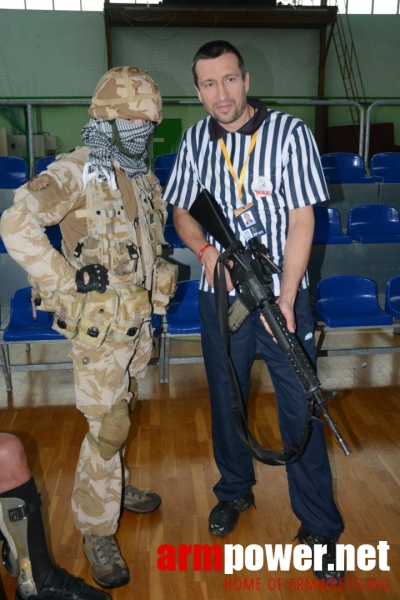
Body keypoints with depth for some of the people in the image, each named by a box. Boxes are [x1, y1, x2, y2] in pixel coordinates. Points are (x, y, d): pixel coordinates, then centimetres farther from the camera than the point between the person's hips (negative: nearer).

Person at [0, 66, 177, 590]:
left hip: (138, 320, 7)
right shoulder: (78, 171, -14)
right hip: (99, 325, -7)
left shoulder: (144, 178, 11)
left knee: (115, 414, 22)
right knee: (108, 426, -1)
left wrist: (159, 278, 10)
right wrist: (66, 284, -23)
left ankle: (112, 486, 43)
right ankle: (97, 531, 18)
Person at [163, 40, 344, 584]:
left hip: (281, 293, -3)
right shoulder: (196, 140, 3)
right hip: (220, 294, 4)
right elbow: (182, 210, 10)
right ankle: (235, 490, 41)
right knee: (225, 400, 17)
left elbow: (301, 220, -12)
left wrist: (284, 302, -19)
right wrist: (205, 248, -12)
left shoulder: (289, 132, -8)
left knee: (301, 411, 2)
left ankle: (319, 526, 21)